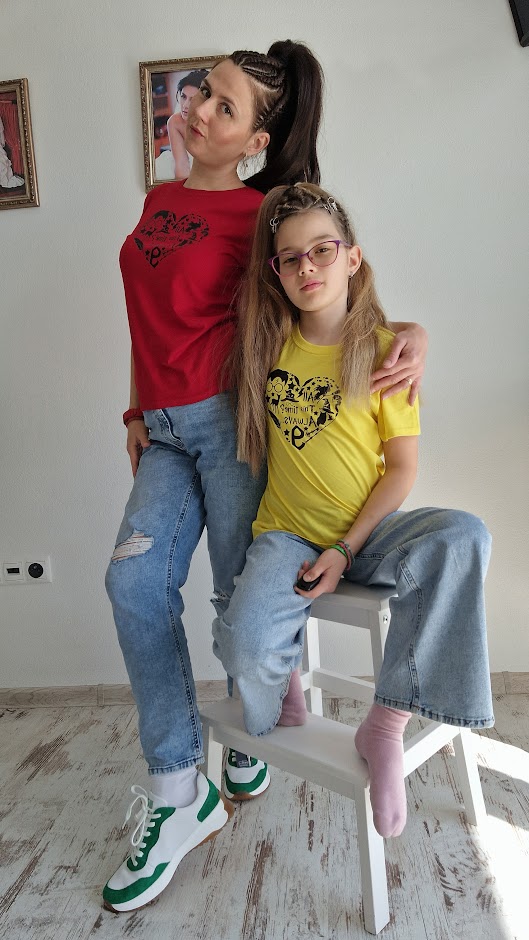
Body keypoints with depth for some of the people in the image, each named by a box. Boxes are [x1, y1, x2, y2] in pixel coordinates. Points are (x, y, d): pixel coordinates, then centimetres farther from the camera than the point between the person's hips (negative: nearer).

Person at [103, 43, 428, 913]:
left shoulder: (257, 213, -1)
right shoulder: (158, 201, 18)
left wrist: (413, 334, -17)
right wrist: (136, 412, 14)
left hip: (230, 417, -5)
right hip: (167, 429, 6)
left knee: (241, 595, 1)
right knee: (134, 580, -9)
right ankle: (178, 793, 2)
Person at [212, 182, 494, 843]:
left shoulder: (384, 349, -3)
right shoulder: (265, 341, 3)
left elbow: (402, 468, -4)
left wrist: (346, 549, -14)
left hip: (368, 531, 0)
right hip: (287, 534, 1)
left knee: (463, 538, -33)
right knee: (246, 645, -31)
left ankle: (386, 727, -18)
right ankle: (285, 679, 10)